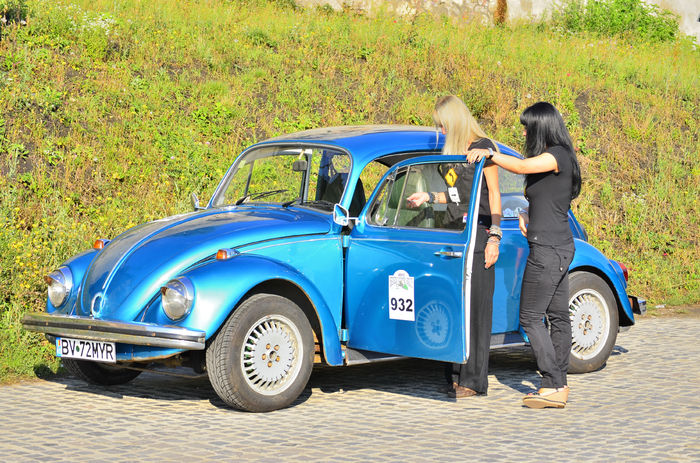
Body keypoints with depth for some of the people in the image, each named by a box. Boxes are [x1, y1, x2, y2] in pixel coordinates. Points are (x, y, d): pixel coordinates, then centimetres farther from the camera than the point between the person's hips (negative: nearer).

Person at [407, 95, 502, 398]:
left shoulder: (483, 147, -4)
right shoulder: (453, 150, 18)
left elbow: (493, 195, -7)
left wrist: (494, 237, -13)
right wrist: (429, 197, 22)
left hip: (479, 233, -7)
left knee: (475, 304, -7)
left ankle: (474, 379, -6)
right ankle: (456, 374, 7)